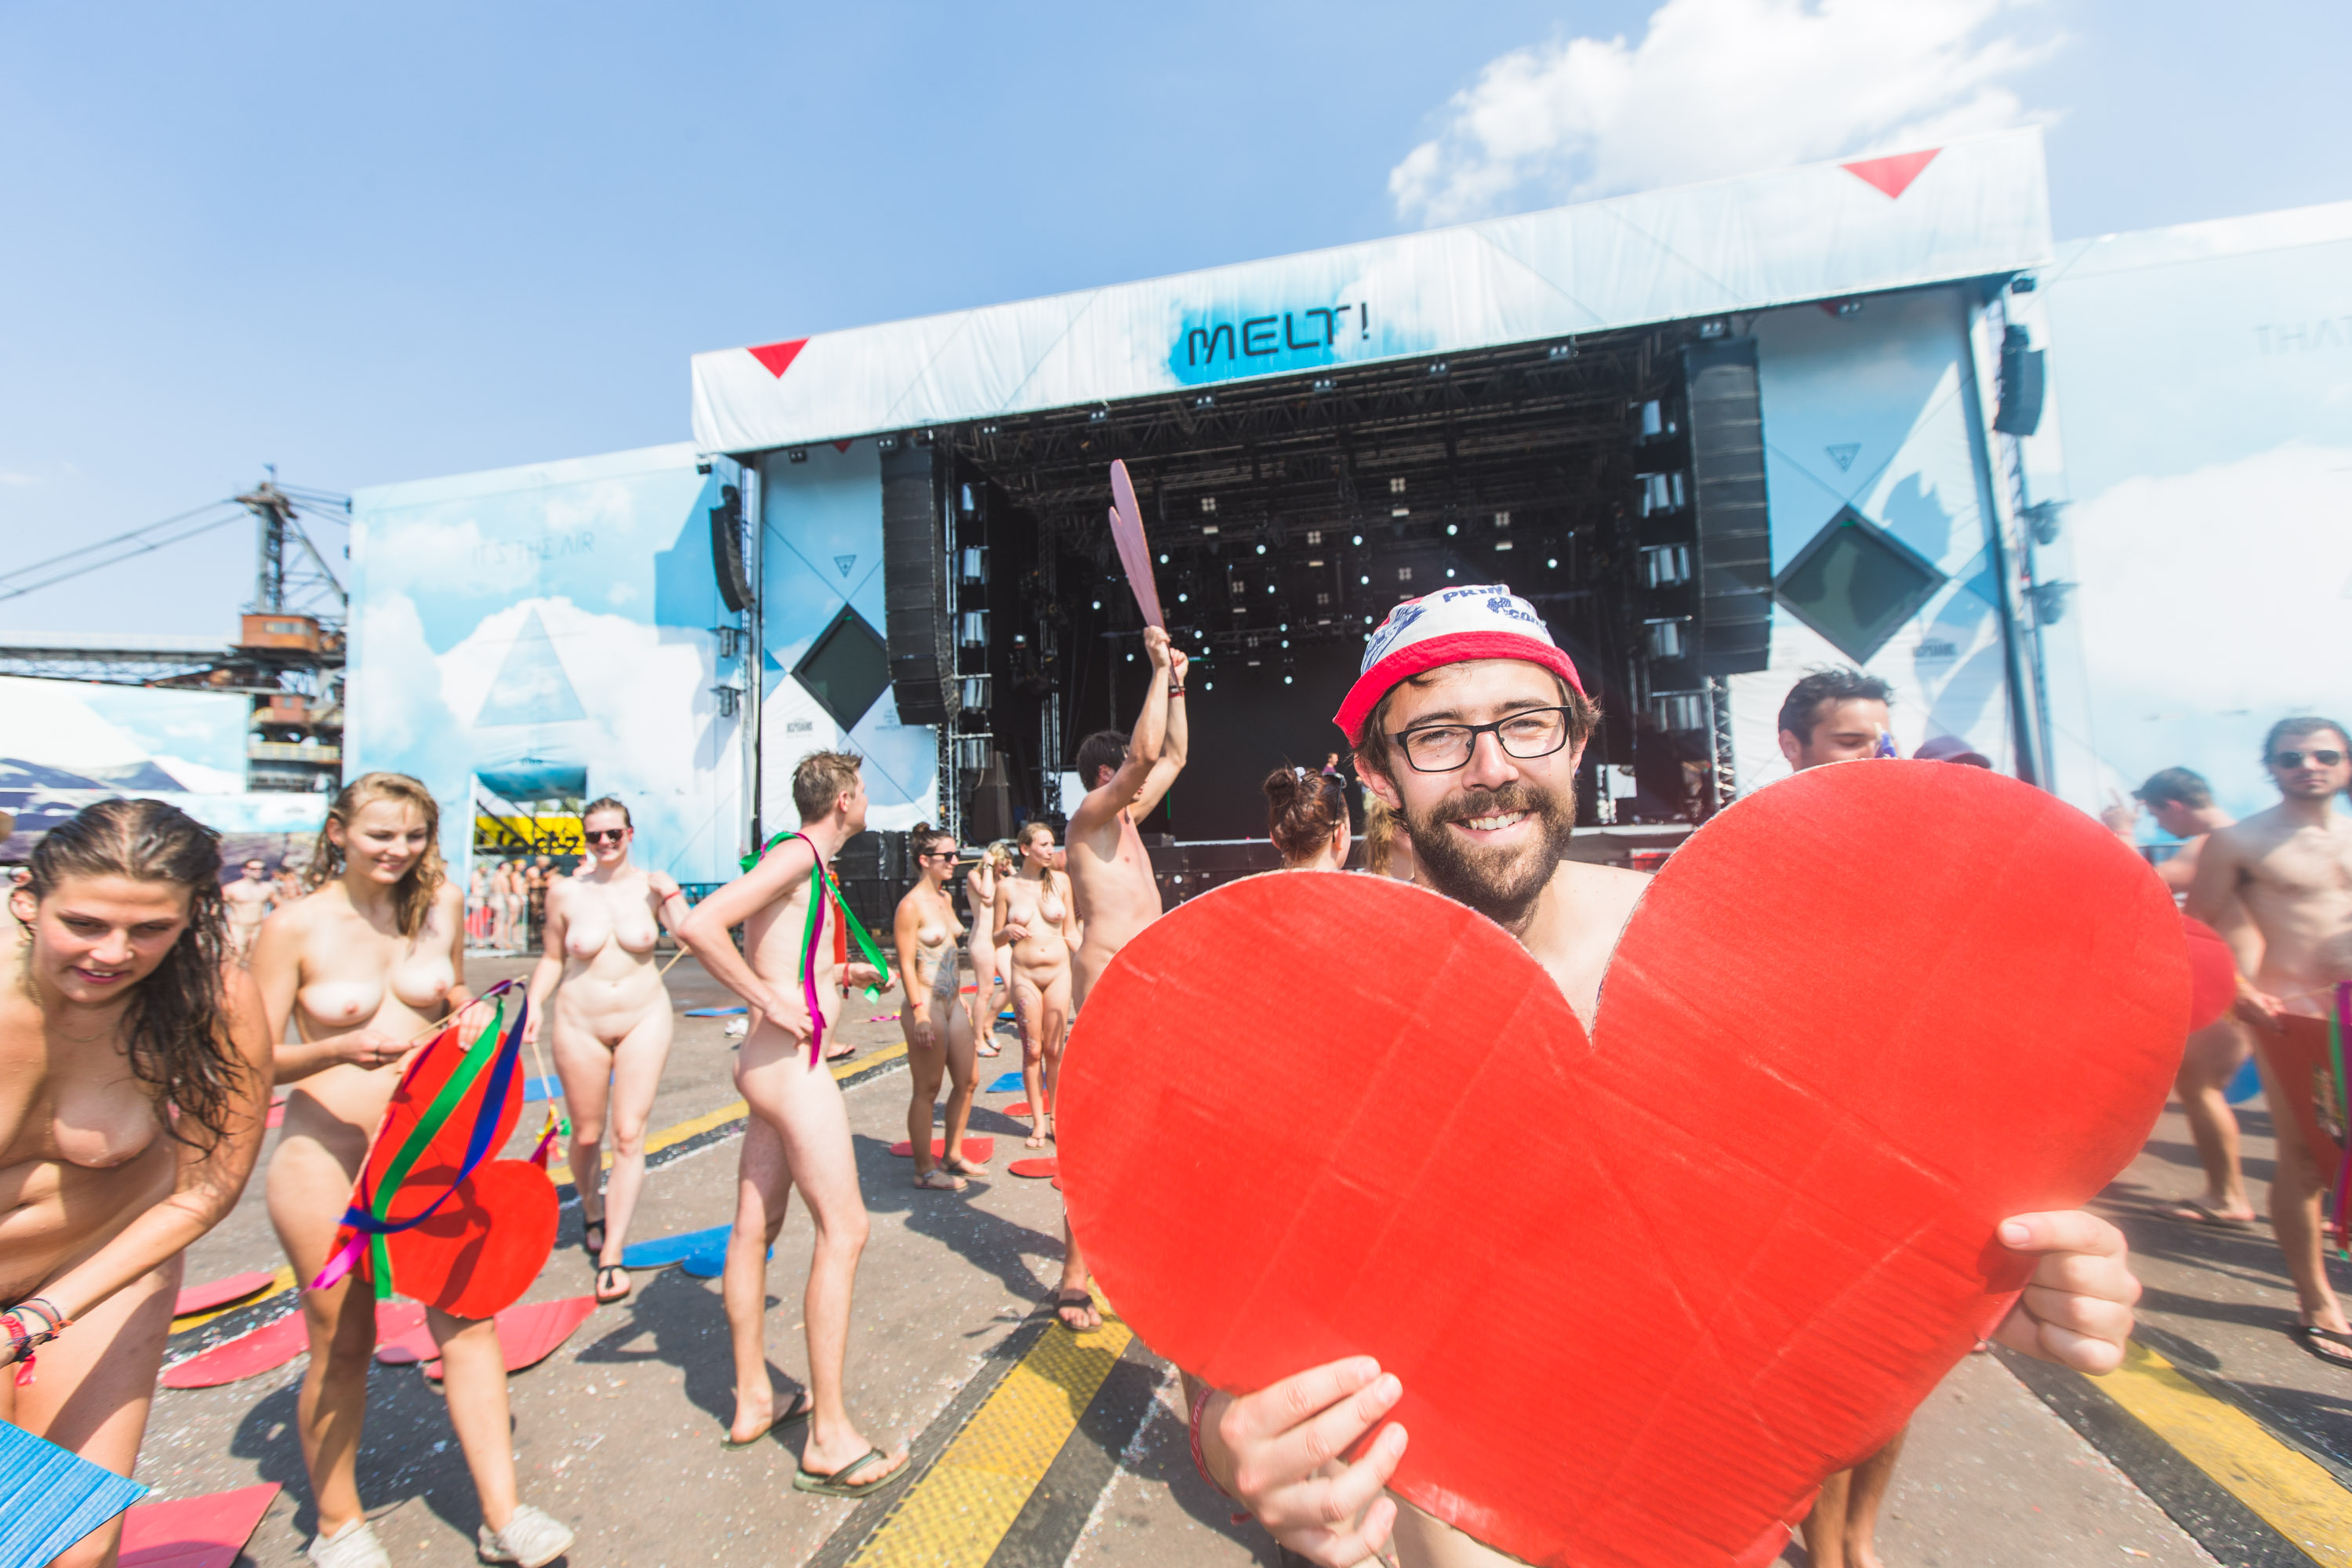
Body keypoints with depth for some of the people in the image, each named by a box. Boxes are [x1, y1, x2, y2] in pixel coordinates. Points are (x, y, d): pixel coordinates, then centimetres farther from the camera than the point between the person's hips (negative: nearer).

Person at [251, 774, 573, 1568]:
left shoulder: (439, 904, 3)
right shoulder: (295, 925, -7)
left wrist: (474, 1013, -2)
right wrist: (339, 1051, -24)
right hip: (328, 1158, -3)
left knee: (469, 1321, 2)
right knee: (343, 1345, 10)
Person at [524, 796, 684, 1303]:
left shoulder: (650, 886, -5)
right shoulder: (566, 892, -4)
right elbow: (552, 958, 6)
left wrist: (670, 896, -26)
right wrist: (535, 1005, -6)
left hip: (643, 1019, -1)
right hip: (580, 1024, 1)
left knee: (630, 1135, -5)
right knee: (587, 1136, 13)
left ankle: (611, 1255, 5)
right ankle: (591, 1210, 45)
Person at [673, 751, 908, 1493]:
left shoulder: (797, 860, 16)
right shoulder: (800, 853, -14)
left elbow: (763, 953, 27)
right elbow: (699, 926, -24)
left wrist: (826, 975, 24)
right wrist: (774, 1001, -20)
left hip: (773, 1062, 10)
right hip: (791, 1061, -10)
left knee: (754, 1228, 15)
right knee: (843, 1228, -6)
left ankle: (753, 1401, 29)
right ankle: (829, 1439, 2)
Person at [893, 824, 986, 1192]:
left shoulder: (945, 898, 11)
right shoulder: (911, 905, -14)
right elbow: (906, 963, -16)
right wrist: (920, 1012, -20)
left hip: (952, 1002, 9)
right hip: (927, 1005, -9)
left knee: (968, 1080, 14)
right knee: (927, 1090, 3)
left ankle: (953, 1155, 30)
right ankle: (925, 1170, 16)